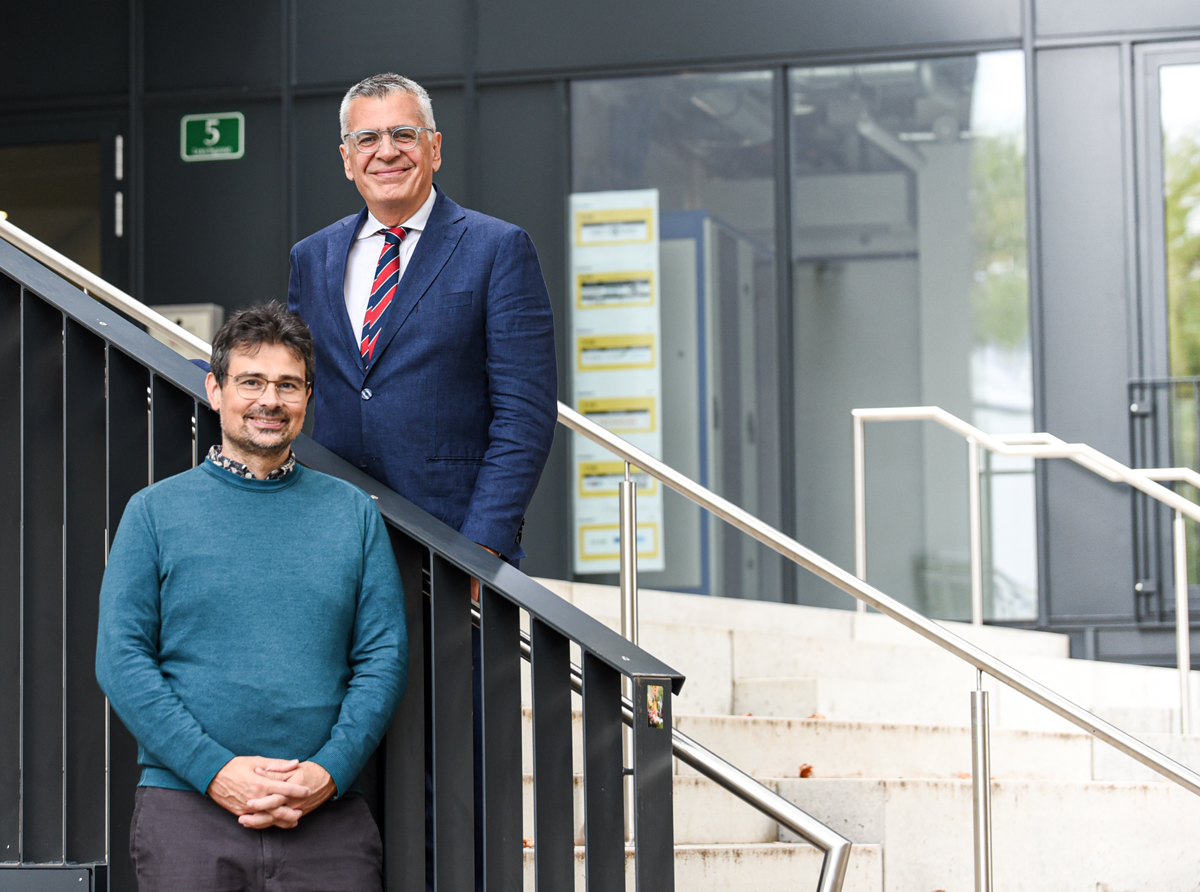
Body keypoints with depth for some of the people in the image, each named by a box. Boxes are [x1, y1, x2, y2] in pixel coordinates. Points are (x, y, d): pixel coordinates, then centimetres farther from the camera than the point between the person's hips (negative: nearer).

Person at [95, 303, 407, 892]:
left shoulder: (353, 512, 11)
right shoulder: (155, 511, 6)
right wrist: (216, 770, -12)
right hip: (187, 810, -1)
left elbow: (385, 657, 5)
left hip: (328, 818, 1)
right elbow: (121, 660, -1)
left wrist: (328, 772, -9)